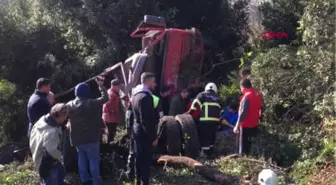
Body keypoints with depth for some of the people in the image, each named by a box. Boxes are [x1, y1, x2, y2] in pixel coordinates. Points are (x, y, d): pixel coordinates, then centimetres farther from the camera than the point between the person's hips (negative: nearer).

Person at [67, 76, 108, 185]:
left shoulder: (69, 105, -1)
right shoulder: (92, 104, -17)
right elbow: (105, 98, -4)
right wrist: (101, 86, 9)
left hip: (76, 138, 5)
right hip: (91, 138, -5)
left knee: (82, 158, 20)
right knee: (94, 160, 6)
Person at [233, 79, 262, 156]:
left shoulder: (247, 96, -18)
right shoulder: (257, 95, 9)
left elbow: (243, 112, -23)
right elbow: (259, 110, 15)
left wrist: (237, 125, -20)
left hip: (246, 125, -8)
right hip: (254, 125, 8)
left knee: (243, 146, 0)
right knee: (248, 145, 18)